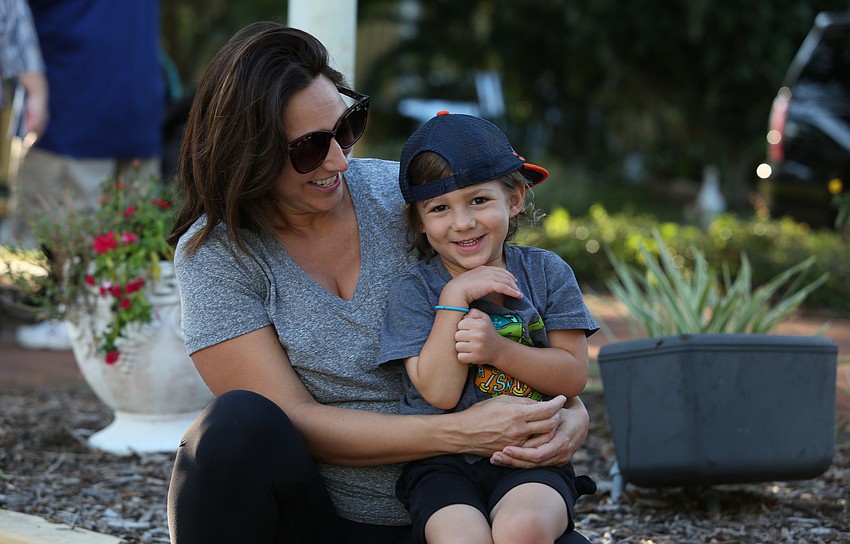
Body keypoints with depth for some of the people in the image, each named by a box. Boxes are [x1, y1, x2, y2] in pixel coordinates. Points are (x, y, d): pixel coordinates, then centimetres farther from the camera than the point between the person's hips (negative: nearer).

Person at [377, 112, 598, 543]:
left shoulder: (546, 273, 6)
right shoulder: (413, 291, 1)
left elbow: (573, 376, 1)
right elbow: (439, 393, -9)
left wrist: (498, 349, -13)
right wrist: (456, 297, -13)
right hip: (441, 464, -1)